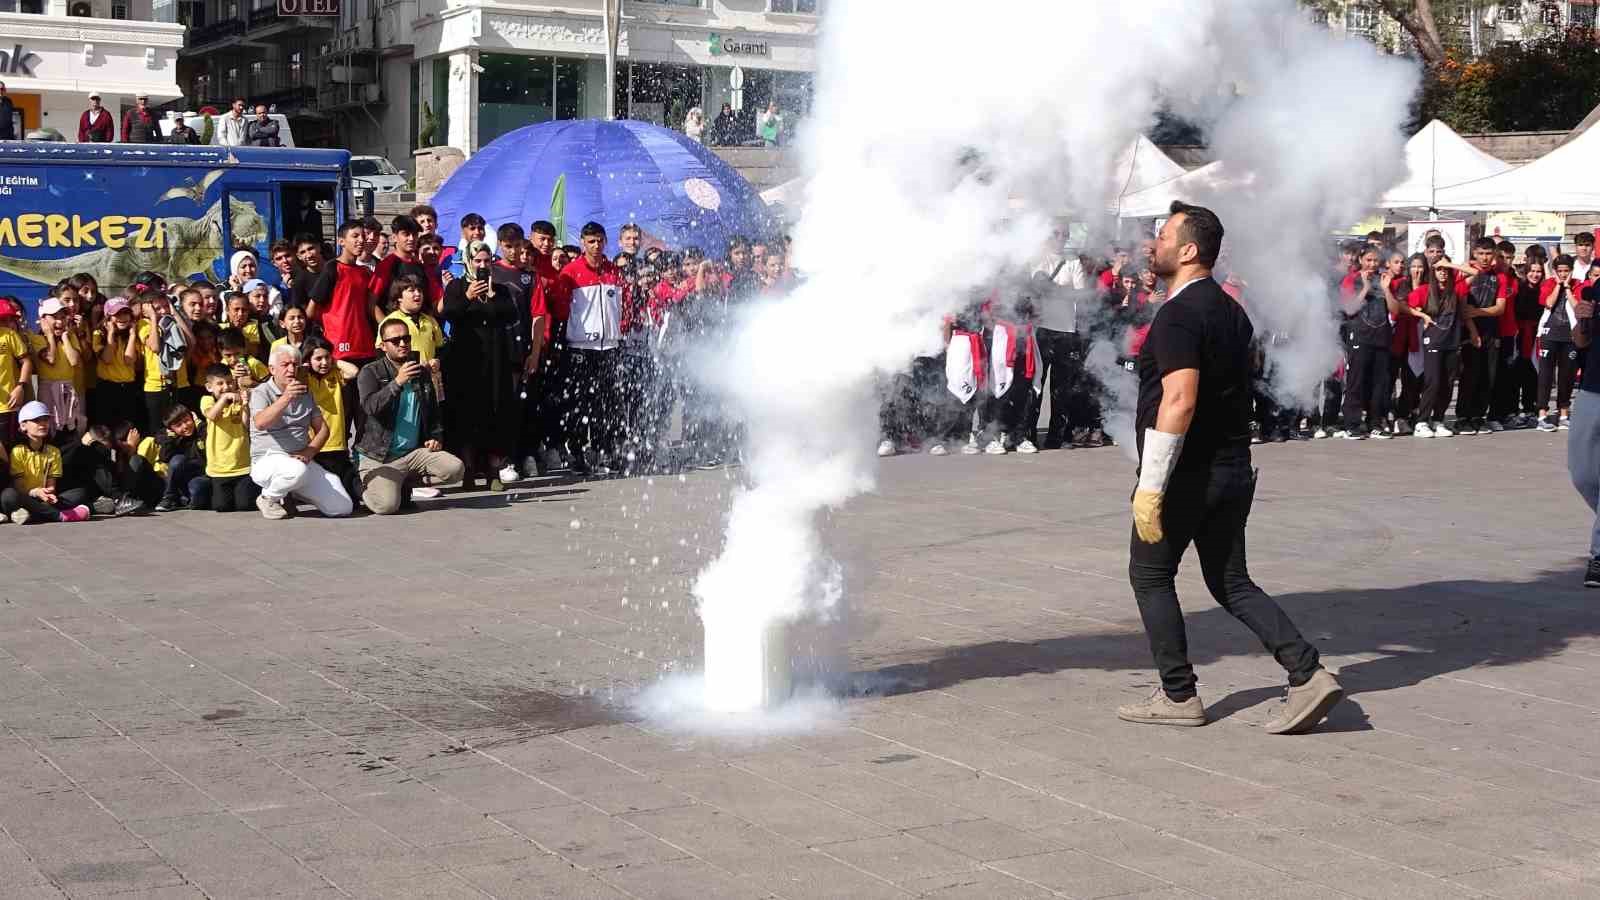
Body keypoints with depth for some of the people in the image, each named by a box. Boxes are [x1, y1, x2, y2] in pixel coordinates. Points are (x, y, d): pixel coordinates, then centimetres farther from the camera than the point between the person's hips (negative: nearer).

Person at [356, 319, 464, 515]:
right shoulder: (370, 372, -2)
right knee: (387, 505, -27)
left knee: (455, 469, -20)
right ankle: (364, 487, 11)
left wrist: (436, 436, 9)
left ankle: (406, 483, 5)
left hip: (415, 452, 5)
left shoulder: (422, 372, 15)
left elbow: (433, 411, 26)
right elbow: (370, 406, -20)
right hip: (380, 457, -5)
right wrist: (397, 383, -30)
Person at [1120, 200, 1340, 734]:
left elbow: (1179, 400, -26)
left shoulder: (1178, 314, -17)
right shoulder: (1230, 309, 13)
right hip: (1233, 468, 8)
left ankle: (1179, 696, 11)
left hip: (1188, 471, -8)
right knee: (1231, 582, 13)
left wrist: (1150, 487, -25)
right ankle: (1308, 674, -1)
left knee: (1150, 574, 9)